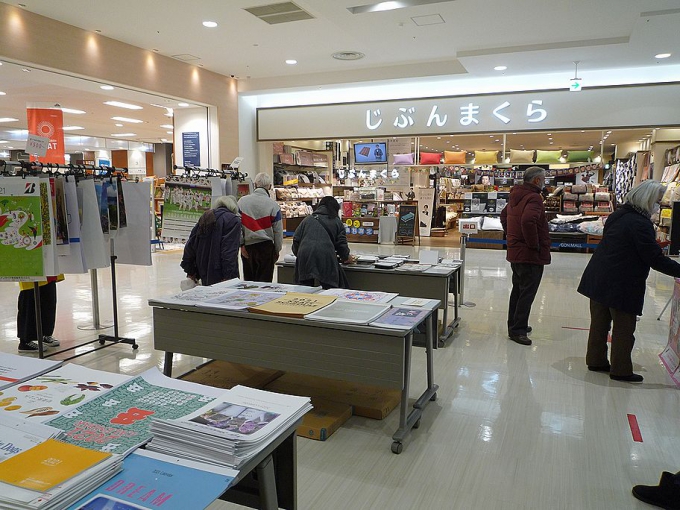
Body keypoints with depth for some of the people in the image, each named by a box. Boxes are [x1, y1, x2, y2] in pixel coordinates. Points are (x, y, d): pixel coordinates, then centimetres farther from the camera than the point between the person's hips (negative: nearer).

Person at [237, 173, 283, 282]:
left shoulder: (242, 201, -1)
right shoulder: (273, 205, -7)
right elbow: (278, 231, -4)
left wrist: (241, 244, 3)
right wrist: (277, 250, 7)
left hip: (247, 246, 3)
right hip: (266, 246, -3)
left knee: (249, 279, 13)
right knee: (264, 281, 4)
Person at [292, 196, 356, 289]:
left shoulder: (307, 219, 22)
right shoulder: (337, 222, 15)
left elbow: (296, 239, 17)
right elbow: (341, 243, 11)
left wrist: (298, 254, 33)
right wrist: (346, 257, 29)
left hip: (305, 257, 2)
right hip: (326, 258, -2)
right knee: (328, 288, 2)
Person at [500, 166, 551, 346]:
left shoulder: (515, 196, 11)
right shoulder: (533, 198, -19)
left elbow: (503, 215, 25)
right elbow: (528, 221, -35)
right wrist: (534, 244, -23)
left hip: (515, 252, 10)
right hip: (531, 256, -10)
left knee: (518, 290, 19)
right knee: (527, 293, -2)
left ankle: (515, 325, 30)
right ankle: (517, 330, 3)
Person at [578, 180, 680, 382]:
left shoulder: (617, 215, 9)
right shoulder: (641, 224, -18)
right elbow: (656, 259, -18)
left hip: (598, 278, 9)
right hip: (622, 285, -9)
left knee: (599, 322, 16)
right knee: (624, 328, 5)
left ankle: (596, 360, 27)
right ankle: (620, 370, 14)